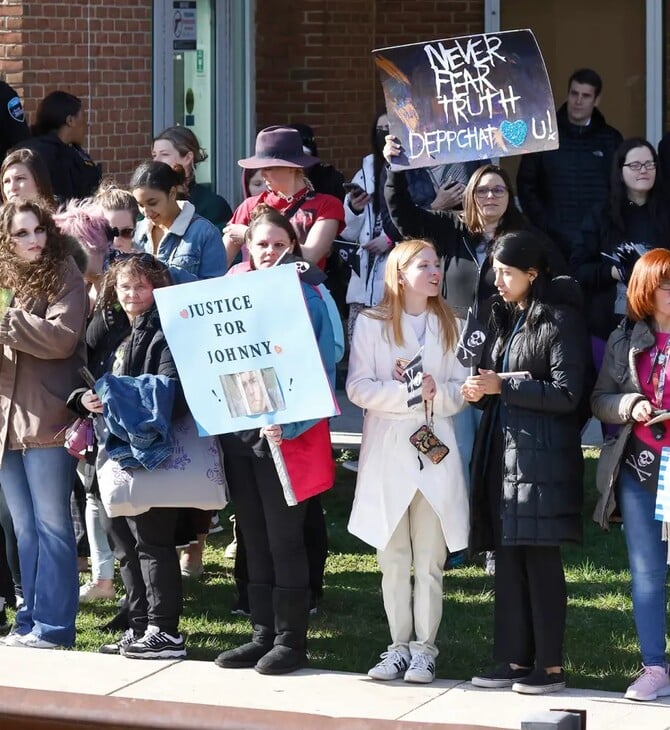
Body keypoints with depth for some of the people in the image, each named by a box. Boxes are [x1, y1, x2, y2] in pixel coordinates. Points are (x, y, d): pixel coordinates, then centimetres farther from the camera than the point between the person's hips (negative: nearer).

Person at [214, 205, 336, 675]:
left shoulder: (305, 299, -5)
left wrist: (287, 423, -22)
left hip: (285, 435, -5)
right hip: (238, 430, 6)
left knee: (284, 536, -2)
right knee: (254, 535, 10)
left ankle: (291, 640, 5)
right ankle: (264, 633, 18)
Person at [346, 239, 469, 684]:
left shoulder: (450, 326, 11)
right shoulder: (371, 324, 3)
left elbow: (463, 390, 6)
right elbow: (358, 388, -5)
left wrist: (436, 393, -13)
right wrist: (407, 393, -15)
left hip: (435, 454, 1)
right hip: (388, 452, -1)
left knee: (430, 560, 1)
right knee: (393, 559, 3)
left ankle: (424, 648, 6)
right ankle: (400, 645, 10)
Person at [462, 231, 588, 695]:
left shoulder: (560, 321, -7)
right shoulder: (503, 318, 17)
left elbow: (566, 395, -13)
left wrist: (503, 387, -13)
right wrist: (479, 392, 0)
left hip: (542, 455, -8)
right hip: (503, 450, 8)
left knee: (540, 557, -6)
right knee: (509, 557, 7)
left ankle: (550, 666, -2)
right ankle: (516, 660, 11)